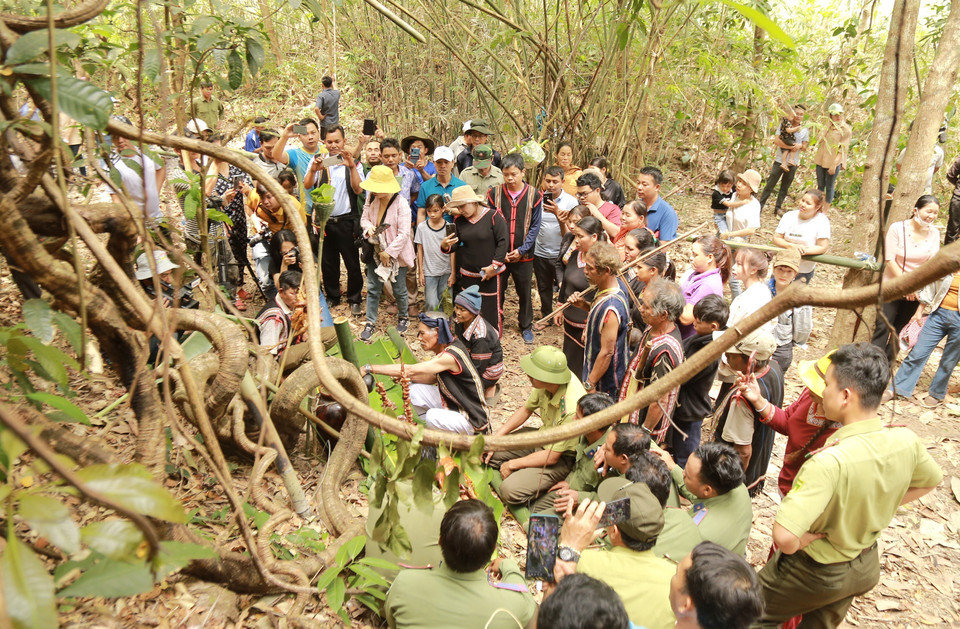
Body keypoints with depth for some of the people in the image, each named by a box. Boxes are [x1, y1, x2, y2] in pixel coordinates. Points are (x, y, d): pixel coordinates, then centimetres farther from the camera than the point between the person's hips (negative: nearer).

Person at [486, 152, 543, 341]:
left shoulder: (534, 195, -4)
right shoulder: (494, 194, -3)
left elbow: (535, 226, -1)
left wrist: (522, 249, -10)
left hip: (524, 255, 0)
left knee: (525, 292, 11)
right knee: (497, 291, 10)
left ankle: (526, 327, 30)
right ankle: (495, 325, 28)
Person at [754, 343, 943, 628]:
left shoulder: (829, 461, -40)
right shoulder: (906, 440, -17)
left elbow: (784, 535, -46)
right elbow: (930, 481, 7)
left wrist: (800, 541, -23)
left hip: (815, 573, -6)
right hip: (866, 567, 7)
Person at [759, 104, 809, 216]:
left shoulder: (805, 130, 6)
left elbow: (805, 147, 7)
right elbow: (776, 140, -16)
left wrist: (800, 145, -17)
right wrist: (791, 146, -22)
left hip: (793, 164, 3)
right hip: (779, 161, -3)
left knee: (785, 188, 10)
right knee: (770, 185, -1)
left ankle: (778, 208, 20)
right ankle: (760, 206, 6)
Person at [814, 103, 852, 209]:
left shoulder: (846, 130, -7)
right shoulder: (827, 127, 9)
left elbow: (842, 150, -10)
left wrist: (834, 164, -16)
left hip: (833, 163, -5)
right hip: (821, 161, 5)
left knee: (829, 187, 2)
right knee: (820, 186, 12)